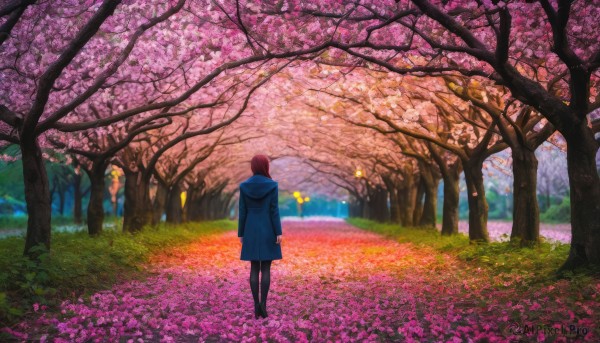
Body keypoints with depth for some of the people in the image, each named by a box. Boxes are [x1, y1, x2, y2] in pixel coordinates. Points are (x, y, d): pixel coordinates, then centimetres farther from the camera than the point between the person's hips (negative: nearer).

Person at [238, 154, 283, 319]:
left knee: (254, 268, 6)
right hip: (268, 231, -2)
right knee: (266, 269, 3)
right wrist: (279, 233, -7)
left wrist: (240, 234, 8)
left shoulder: (244, 186, -1)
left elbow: (242, 212, 1)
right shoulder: (272, 185, -7)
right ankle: (263, 304, -5)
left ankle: (256, 305, 4)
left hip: (251, 231, 2)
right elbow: (274, 211, -10)